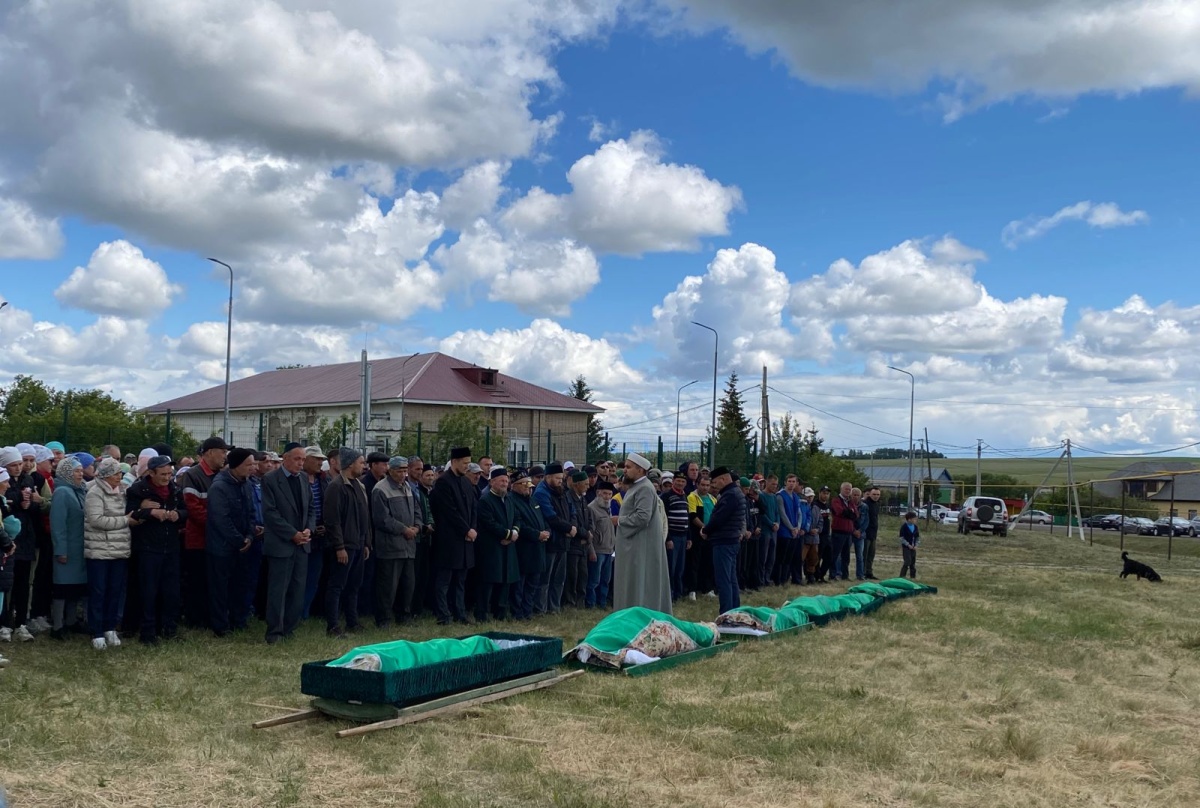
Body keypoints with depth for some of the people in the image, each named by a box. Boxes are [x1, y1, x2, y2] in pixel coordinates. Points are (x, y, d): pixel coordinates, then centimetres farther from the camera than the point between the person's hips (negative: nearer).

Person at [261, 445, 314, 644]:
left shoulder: (304, 479, 10)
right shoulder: (270, 480, -8)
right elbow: (270, 513, -14)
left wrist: (309, 529, -4)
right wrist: (293, 534, -15)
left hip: (302, 543, 6)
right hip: (280, 543, -6)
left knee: (298, 589, 9)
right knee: (278, 590, -1)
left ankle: (289, 628, 19)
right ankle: (274, 631, 8)